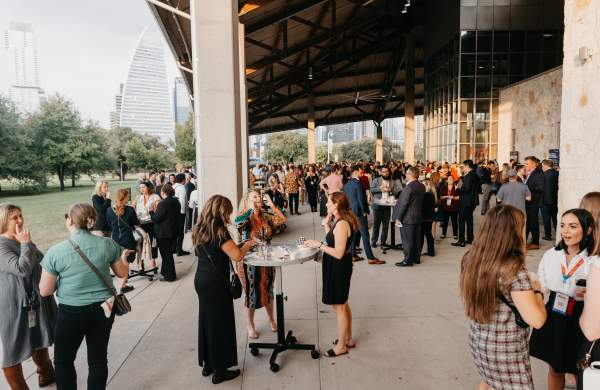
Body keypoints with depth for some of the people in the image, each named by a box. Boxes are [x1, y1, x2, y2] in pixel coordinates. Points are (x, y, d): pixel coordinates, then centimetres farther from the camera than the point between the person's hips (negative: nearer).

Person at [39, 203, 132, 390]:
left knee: (63, 360, 19)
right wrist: (124, 256, 26)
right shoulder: (108, 244, -7)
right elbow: (122, 273, 6)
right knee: (98, 359, 14)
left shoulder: (55, 252, -13)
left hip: (71, 312, -2)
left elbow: (45, 291, -5)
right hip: (103, 309, 3)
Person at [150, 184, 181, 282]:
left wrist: (152, 211, -1)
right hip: (174, 231, 8)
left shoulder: (163, 204, -21)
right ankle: (166, 271, 30)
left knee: (166, 254, 3)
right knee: (168, 252, 20)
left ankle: (169, 276, 11)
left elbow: (156, 219, -20)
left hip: (163, 233, -8)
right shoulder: (176, 202, 5)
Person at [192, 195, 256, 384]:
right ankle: (219, 370, 17)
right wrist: (247, 245, -4)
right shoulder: (218, 230, -19)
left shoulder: (200, 229, 6)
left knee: (206, 321, 18)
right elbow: (237, 256, -23)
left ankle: (208, 364, 32)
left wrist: (239, 245, 9)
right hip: (216, 283, -8)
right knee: (220, 324, 4)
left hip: (201, 280, 8)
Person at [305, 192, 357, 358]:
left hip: (339, 268, -10)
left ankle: (341, 345, 20)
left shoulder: (341, 224, -25)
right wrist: (326, 224, 3)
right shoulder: (339, 221, 6)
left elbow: (338, 253, -26)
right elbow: (332, 241, 7)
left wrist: (319, 245, -22)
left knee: (339, 307, 4)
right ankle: (348, 339, 37)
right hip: (338, 267, 10)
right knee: (343, 304, 21)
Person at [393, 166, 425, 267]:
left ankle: (408, 260, 6)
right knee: (417, 238, 15)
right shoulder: (422, 187, 5)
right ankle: (416, 258, 25)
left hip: (408, 218, -8)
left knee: (407, 240, 0)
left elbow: (403, 204, -20)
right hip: (418, 217, 8)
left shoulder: (408, 187, -21)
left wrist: (398, 217, -14)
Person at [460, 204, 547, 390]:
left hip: (478, 341, 7)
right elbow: (537, 320, -25)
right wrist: (536, 290, -8)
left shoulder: (470, 259, -6)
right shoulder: (514, 270, -27)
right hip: (507, 351, -7)